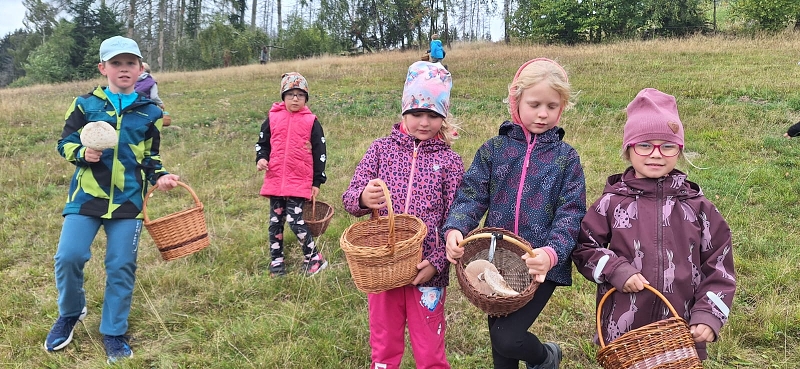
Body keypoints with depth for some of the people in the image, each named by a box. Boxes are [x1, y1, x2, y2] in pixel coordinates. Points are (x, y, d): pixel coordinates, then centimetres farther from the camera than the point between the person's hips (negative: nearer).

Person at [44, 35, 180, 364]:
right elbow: (65, 143, 7)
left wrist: (160, 176, -4)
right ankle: (70, 313, 22)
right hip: (86, 194, 0)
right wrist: (81, 153, -14)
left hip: (128, 199, 1)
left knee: (121, 266, 2)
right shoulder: (85, 104, 2)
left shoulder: (150, 112, 7)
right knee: (68, 257, -9)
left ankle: (113, 333, 18)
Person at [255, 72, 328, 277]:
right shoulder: (273, 119, 6)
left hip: (300, 182, -4)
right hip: (275, 181, 4)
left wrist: (317, 182, 0)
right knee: (275, 222, 9)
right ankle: (276, 262, 22)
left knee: (295, 220, -12)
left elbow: (319, 153, 1)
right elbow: (262, 143, 16)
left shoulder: (311, 122, -1)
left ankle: (314, 259, 5)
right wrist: (261, 158, -6)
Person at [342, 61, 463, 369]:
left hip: (427, 271, -1)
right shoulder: (381, 149, 1)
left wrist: (437, 262, -16)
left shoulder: (449, 161, -2)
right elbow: (349, 199, -2)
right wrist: (362, 199, -25)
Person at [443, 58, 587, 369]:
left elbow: (570, 213, -7)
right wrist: (455, 229, -25)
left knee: (507, 338, -14)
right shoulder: (494, 149, 2)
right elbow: (471, 195, -4)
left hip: (541, 267, -2)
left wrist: (552, 252, -25)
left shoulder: (566, 157, -1)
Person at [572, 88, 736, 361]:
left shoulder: (698, 207, 2)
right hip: (622, 330, -1)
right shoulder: (612, 202, -2)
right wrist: (615, 269, -13)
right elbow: (583, 247, 3)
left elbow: (718, 266, 4)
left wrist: (708, 316, -5)